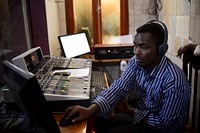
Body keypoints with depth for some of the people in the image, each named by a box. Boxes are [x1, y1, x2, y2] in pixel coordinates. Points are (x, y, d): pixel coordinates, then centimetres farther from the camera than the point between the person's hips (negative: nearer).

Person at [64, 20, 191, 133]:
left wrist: (130, 111, -15)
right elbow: (120, 87, -20)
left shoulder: (174, 81, -30)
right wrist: (91, 109, -35)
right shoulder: (136, 62, -11)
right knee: (97, 121, 0)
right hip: (140, 113, 6)